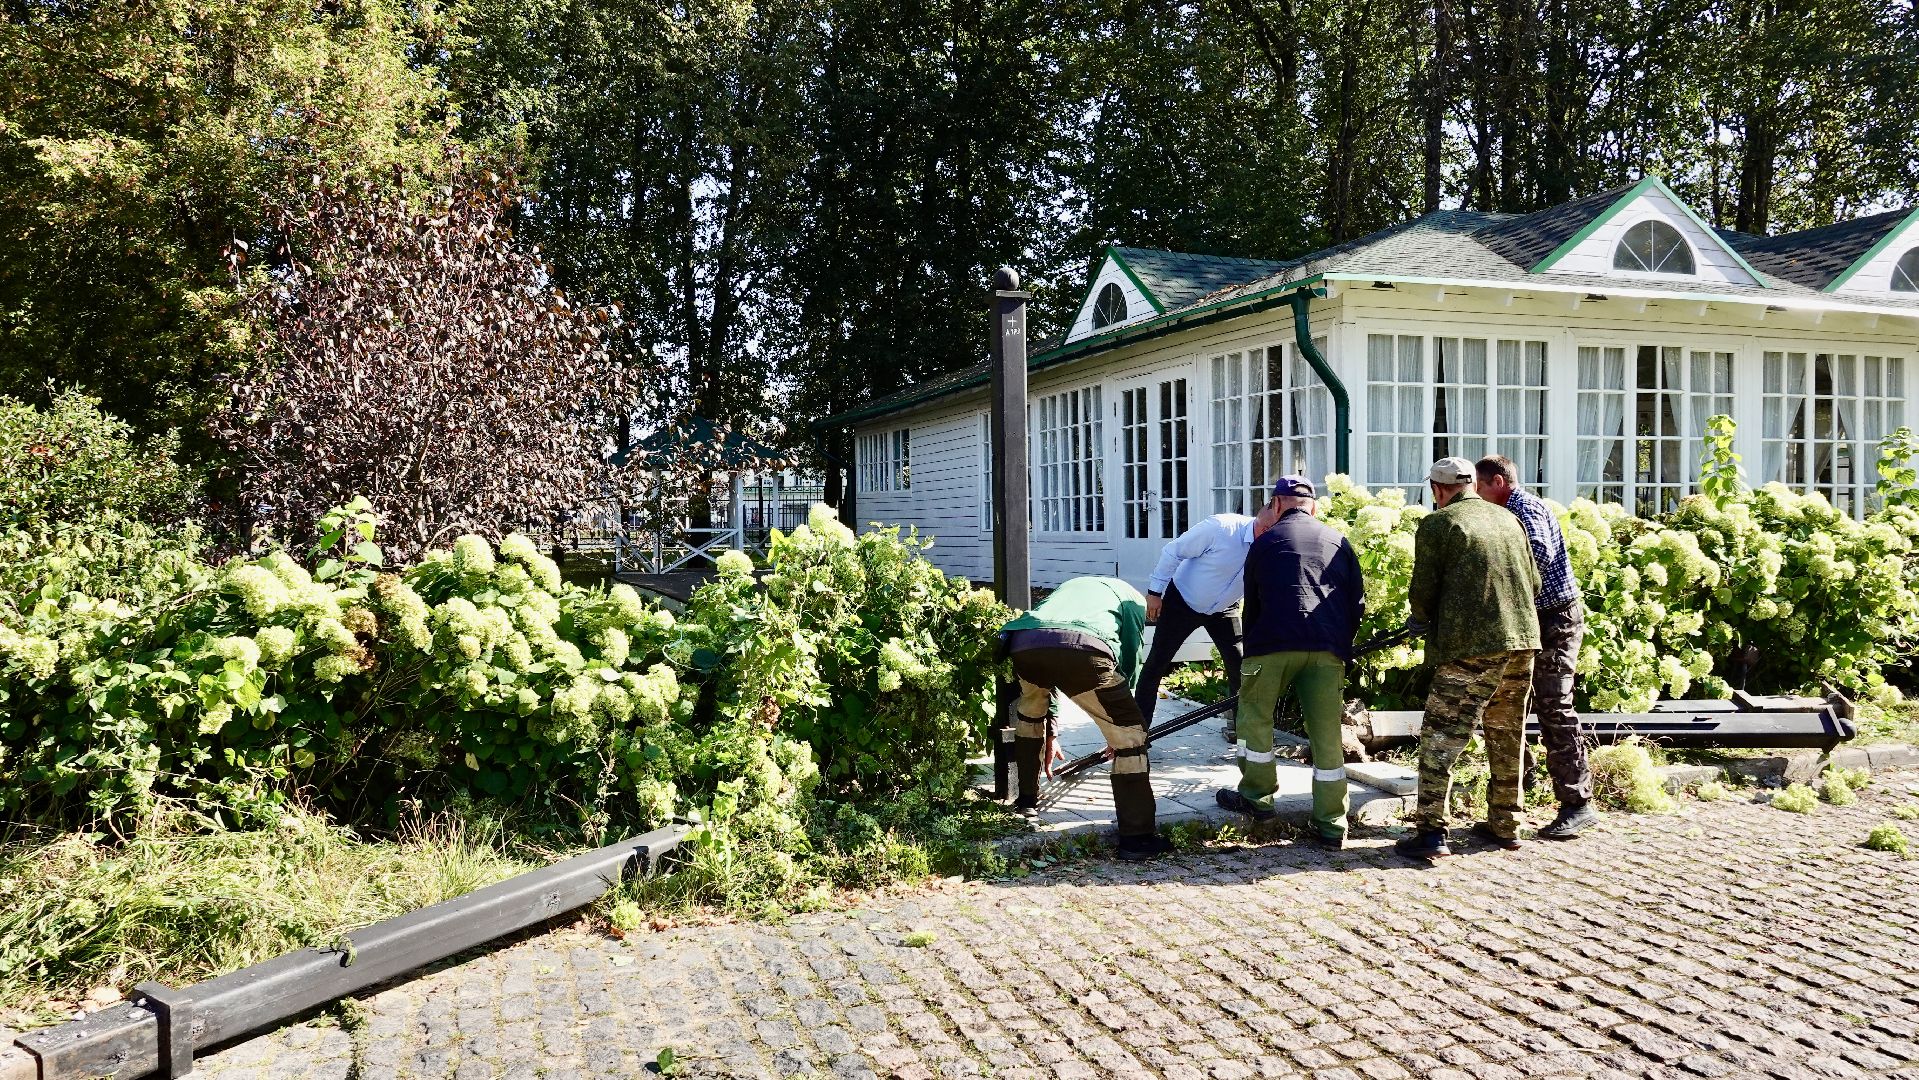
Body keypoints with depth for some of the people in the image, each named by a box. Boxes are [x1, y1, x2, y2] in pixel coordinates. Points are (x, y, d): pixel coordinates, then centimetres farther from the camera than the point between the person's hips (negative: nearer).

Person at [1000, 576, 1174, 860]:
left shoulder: (1070, 587, 46)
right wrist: (1117, 732, 42)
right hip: (1081, 648, -5)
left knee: (1029, 714, 37)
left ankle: (1027, 797, 48)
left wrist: (1050, 733, 54)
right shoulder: (1134, 598, 34)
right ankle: (1136, 836, 8)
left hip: (1022, 643, 5)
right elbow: (1130, 662, 29)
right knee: (1129, 734, 9)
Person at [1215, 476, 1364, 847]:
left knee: (1255, 715, 17)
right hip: (1328, 649, 3)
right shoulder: (1338, 542, 19)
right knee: (1326, 733, 5)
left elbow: (1252, 605, 17)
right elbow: (1358, 604, 18)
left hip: (1275, 643, -2)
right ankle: (1331, 824, 6)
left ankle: (1257, 796, 23)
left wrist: (1251, 653, 28)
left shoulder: (1266, 542, 14)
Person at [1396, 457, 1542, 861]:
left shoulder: (1437, 524, -3)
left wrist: (1423, 618, 17)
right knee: (1507, 737, 17)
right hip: (1523, 639, 7)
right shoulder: (1509, 520, 14)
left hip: (1470, 647, -6)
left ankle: (1431, 832, -9)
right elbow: (1534, 582, 16)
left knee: (1441, 737, -4)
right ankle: (1505, 825, 26)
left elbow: (1423, 594, -5)